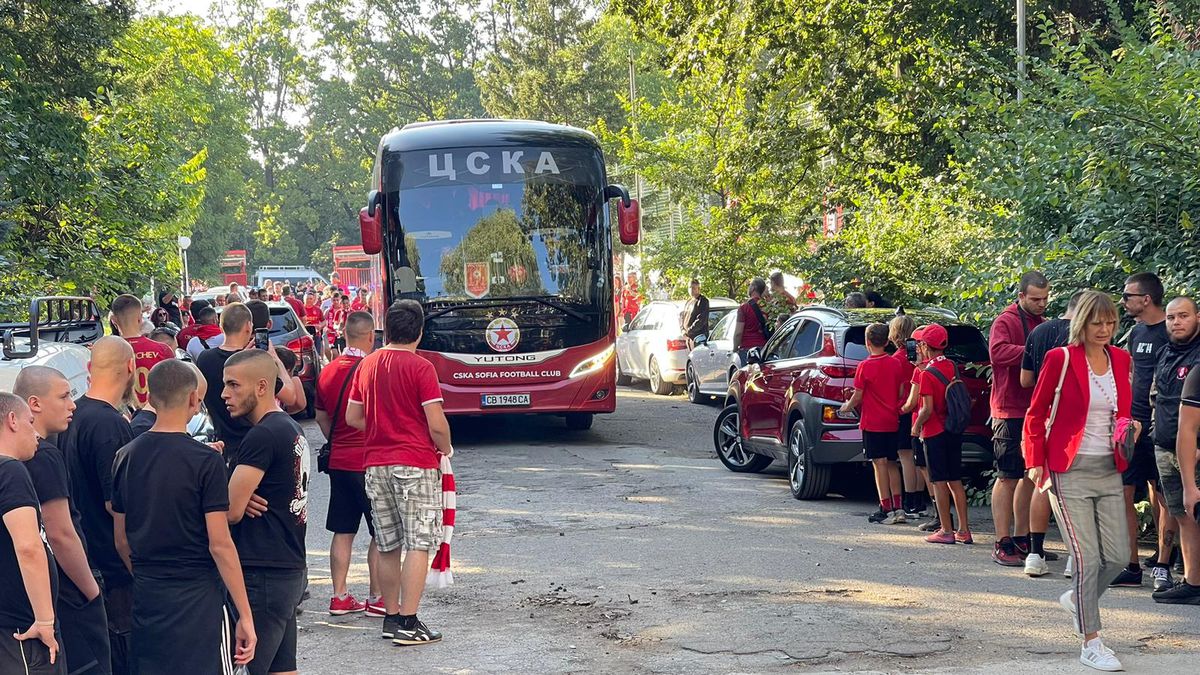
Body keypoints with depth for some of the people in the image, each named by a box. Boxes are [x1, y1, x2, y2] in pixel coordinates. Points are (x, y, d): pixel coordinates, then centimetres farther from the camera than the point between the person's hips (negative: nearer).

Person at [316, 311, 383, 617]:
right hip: (370, 463, -7)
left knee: (343, 532, 12)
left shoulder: (328, 371, 6)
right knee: (381, 534, 3)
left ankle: (339, 597, 14)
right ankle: (377, 599, 5)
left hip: (338, 462, 7)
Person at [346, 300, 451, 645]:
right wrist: (445, 449, 5)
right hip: (416, 464, -6)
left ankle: (391, 616, 18)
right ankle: (408, 623, -8)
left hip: (376, 464, 6)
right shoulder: (421, 368, -10)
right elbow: (437, 424, -13)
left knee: (388, 546, 13)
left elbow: (352, 417, 12)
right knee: (419, 543, -3)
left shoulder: (368, 365, 8)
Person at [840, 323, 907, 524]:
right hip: (892, 422, 5)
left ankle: (887, 509, -6)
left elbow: (858, 396, -8)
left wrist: (848, 406, 11)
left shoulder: (865, 366, -11)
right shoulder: (895, 364, 2)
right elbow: (901, 393, 8)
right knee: (892, 464, 12)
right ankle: (898, 508, 12)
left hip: (872, 422, -5)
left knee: (880, 464, -4)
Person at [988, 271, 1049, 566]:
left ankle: (1021, 539, 19)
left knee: (1030, 476, 11)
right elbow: (997, 351, -27)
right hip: (1011, 411, -8)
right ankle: (1002, 544, -3)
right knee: (1008, 477, -5)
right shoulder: (1006, 321, -8)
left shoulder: (1043, 324, 17)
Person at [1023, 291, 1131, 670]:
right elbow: (1036, 414, -3)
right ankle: (1091, 644, 0)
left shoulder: (1121, 360, 8)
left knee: (1118, 556, 6)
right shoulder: (1061, 359, -8)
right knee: (1088, 557, -8)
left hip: (1109, 471, 6)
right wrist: (1035, 462, -9)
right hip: (1070, 471, -6)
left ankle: (1076, 599, 35)